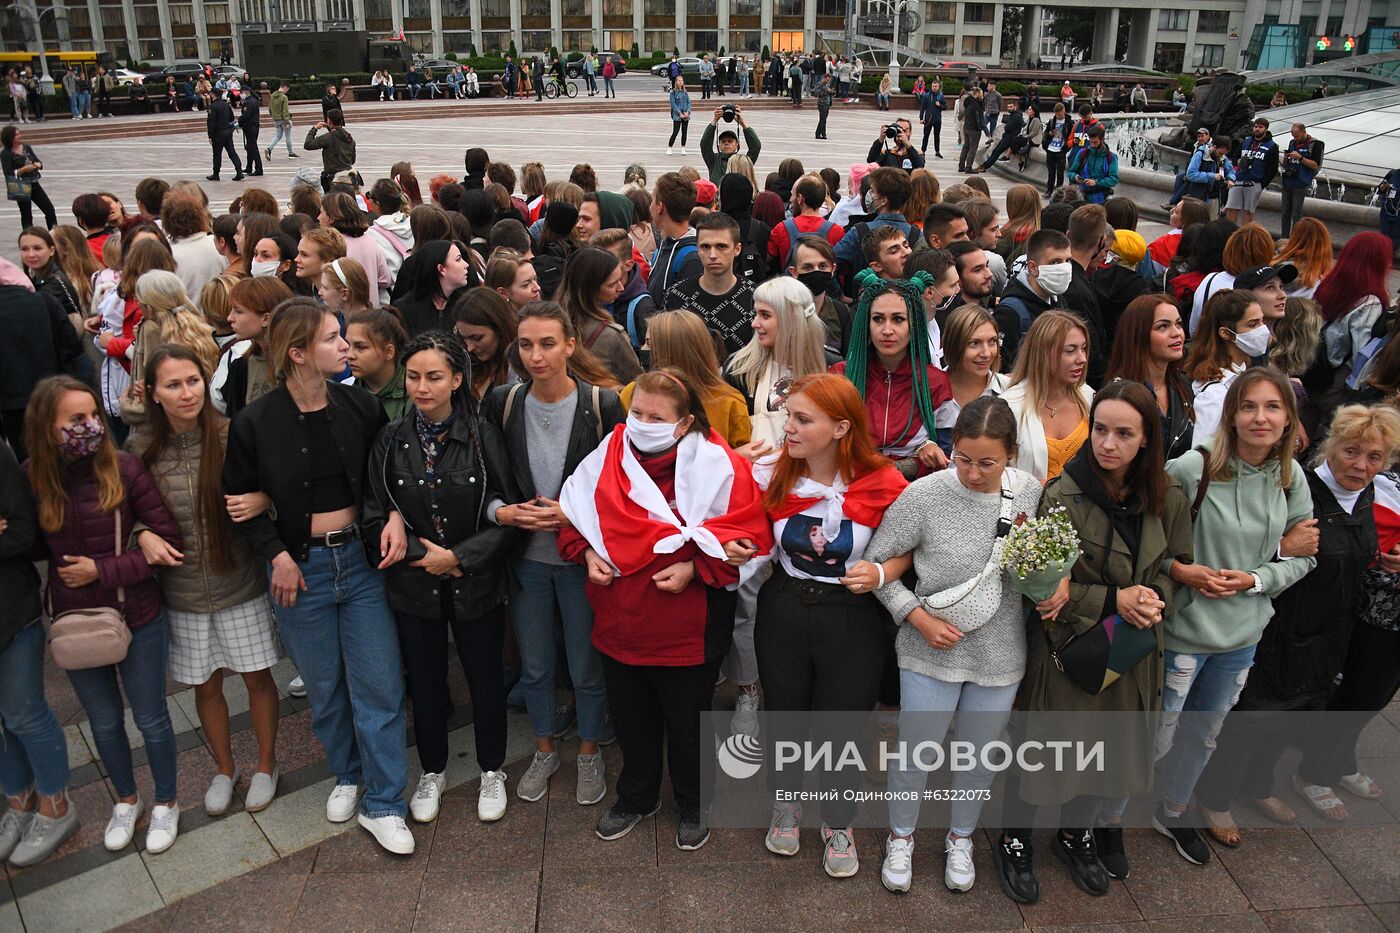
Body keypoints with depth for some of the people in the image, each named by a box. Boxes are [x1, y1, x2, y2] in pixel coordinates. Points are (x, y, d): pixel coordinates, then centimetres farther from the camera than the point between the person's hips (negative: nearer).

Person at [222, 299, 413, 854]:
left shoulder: (361, 407, -4)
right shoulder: (255, 423, -8)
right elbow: (239, 498, 3)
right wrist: (277, 554, -8)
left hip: (361, 559, 1)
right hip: (300, 569, 0)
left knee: (379, 685, 1)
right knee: (325, 689, 15)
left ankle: (382, 805, 15)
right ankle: (347, 775, 39)